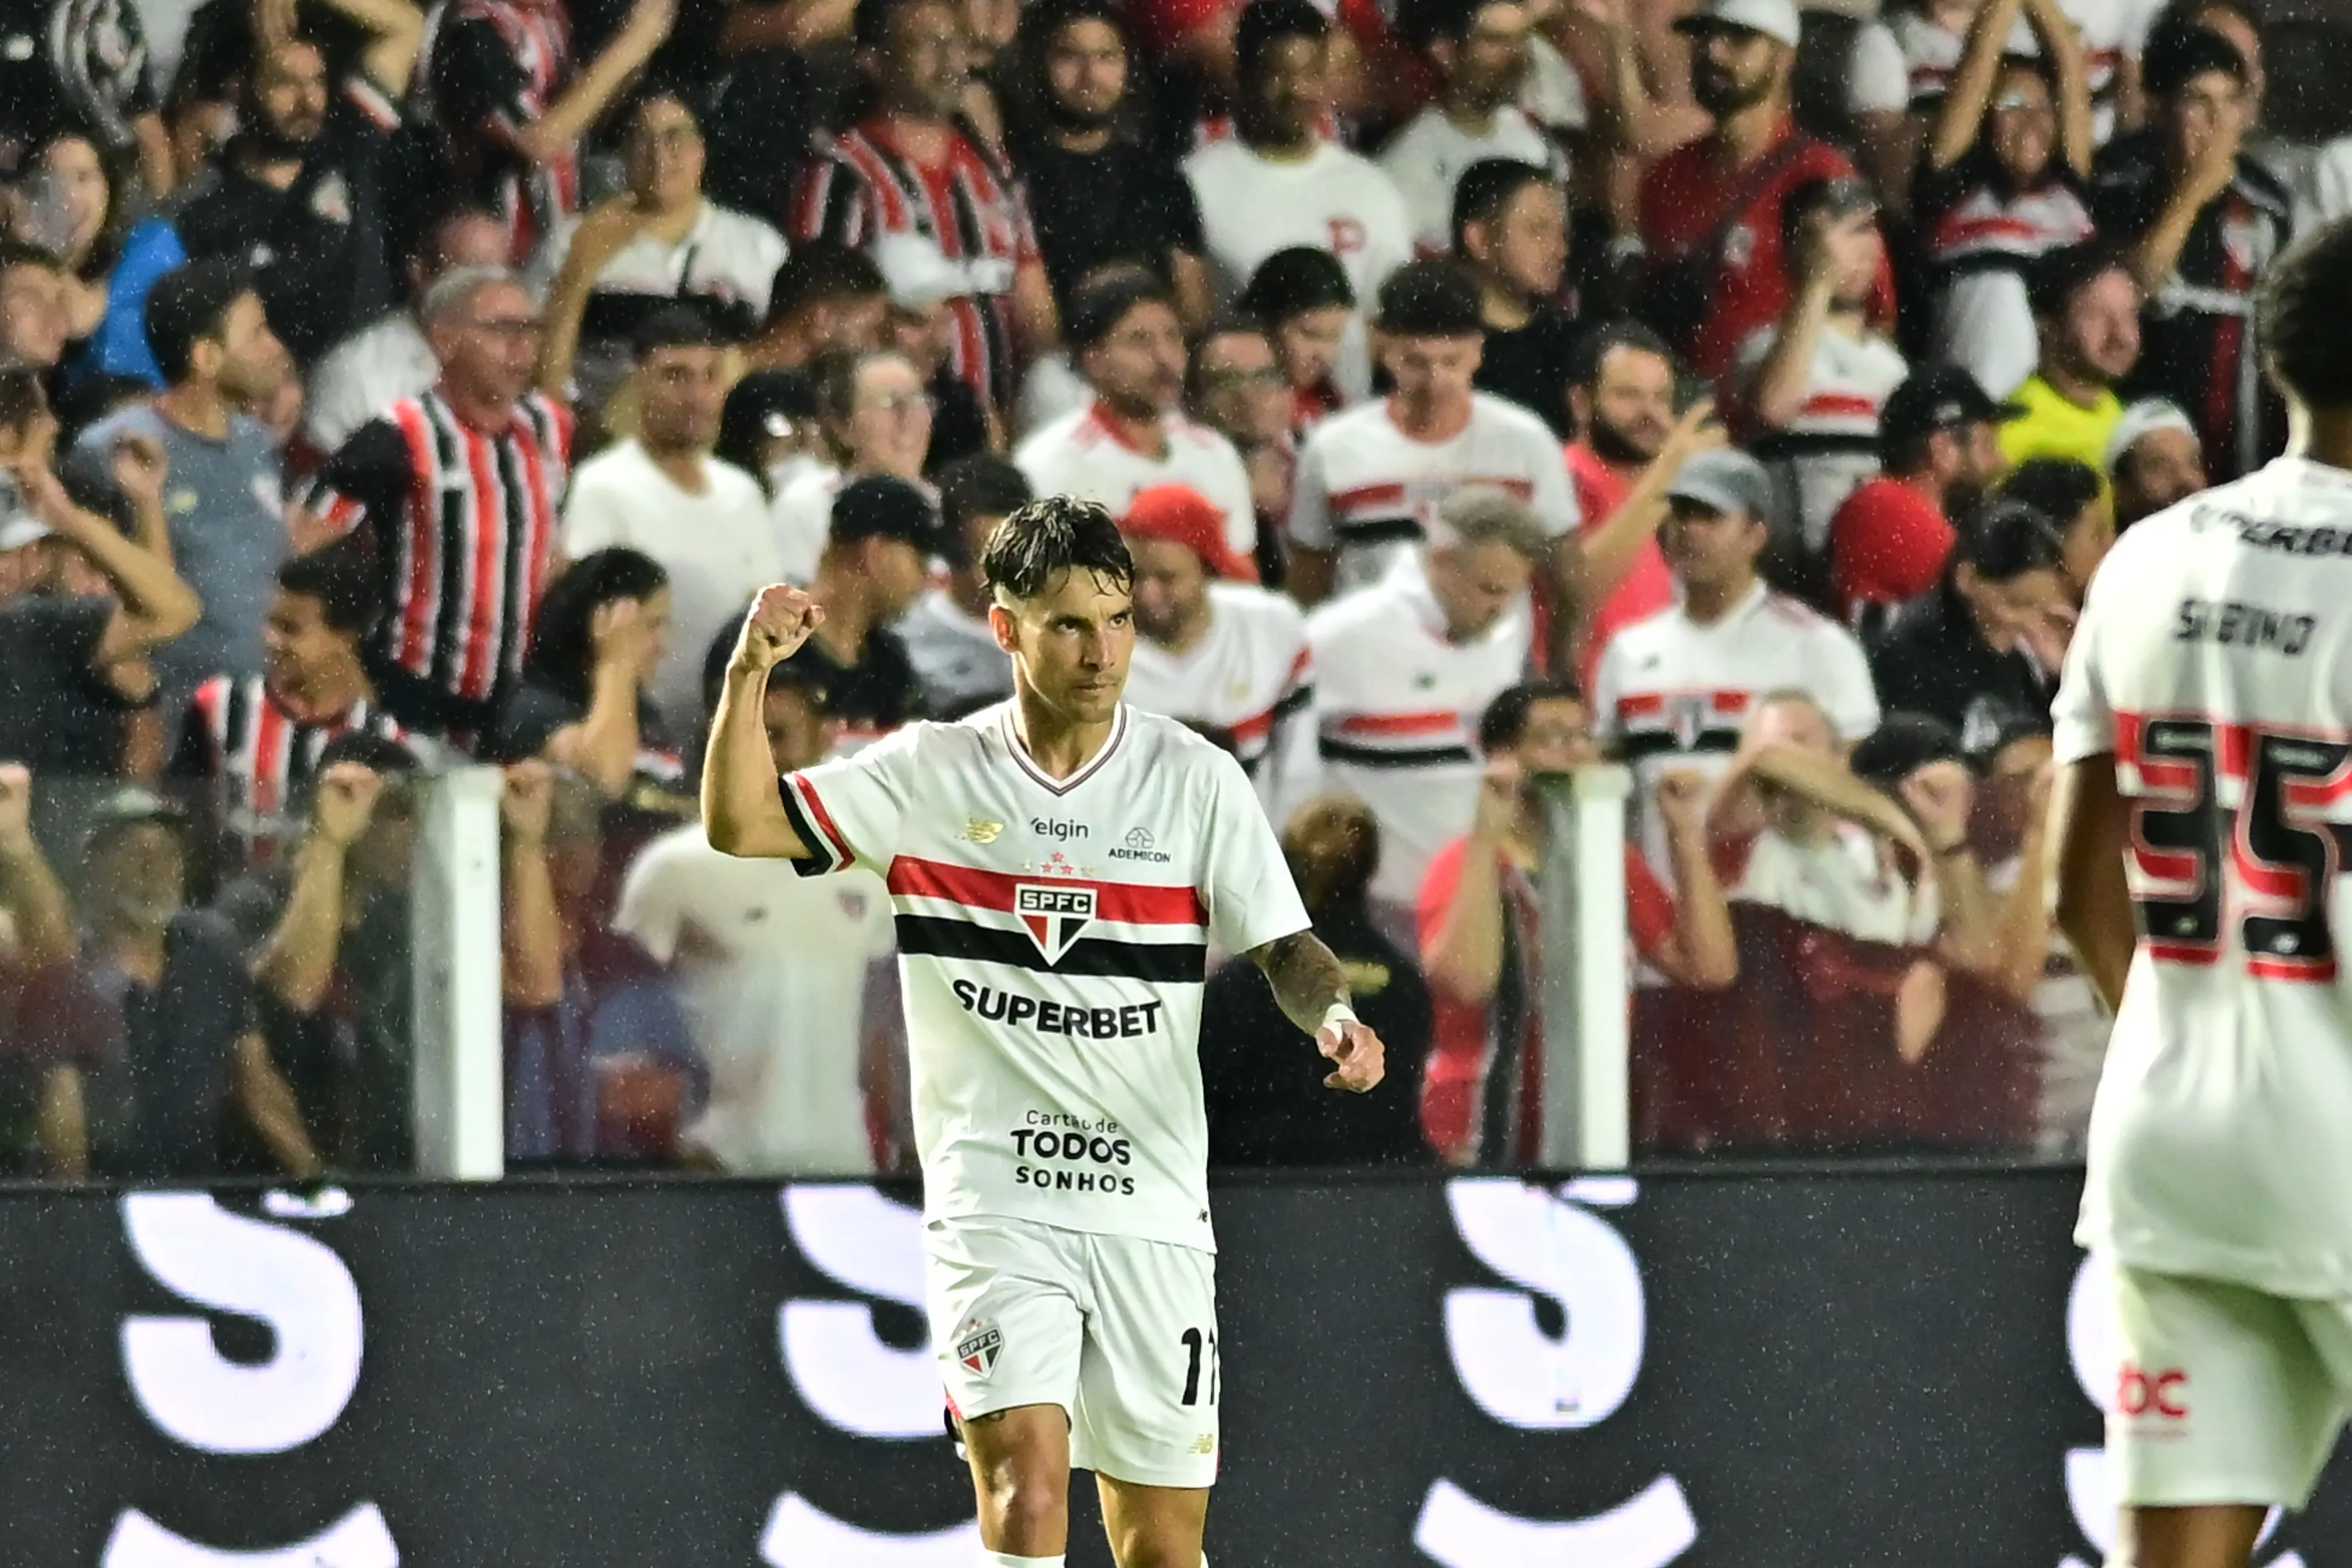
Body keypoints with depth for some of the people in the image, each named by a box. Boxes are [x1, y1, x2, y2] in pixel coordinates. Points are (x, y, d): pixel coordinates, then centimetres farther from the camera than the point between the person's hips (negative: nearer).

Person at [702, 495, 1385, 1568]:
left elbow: (1282, 947, 0)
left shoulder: (1196, 778, 2)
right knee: (1025, 1477, -21)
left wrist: (1335, 1015, -22)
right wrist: (750, 673, -14)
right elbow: (742, 824, 1)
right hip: (994, 1205, -2)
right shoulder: (932, 774, 2)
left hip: (1153, 1207, 2)